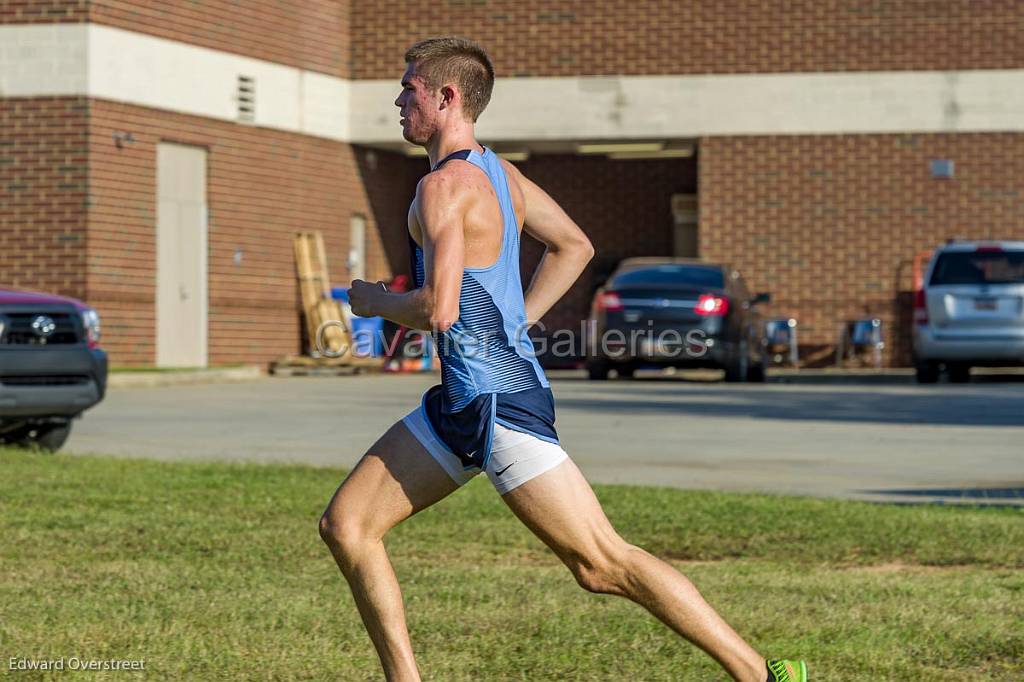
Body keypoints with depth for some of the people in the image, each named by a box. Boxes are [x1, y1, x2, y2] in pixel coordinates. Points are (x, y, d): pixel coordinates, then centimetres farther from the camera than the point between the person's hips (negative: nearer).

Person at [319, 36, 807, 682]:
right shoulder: (497, 170, 13)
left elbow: (438, 309, -26)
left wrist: (374, 300, -6)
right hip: (460, 404, 10)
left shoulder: (445, 185, -16)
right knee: (345, 524, 9)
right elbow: (574, 247, 24)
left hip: (500, 404, -10)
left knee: (603, 565, -8)